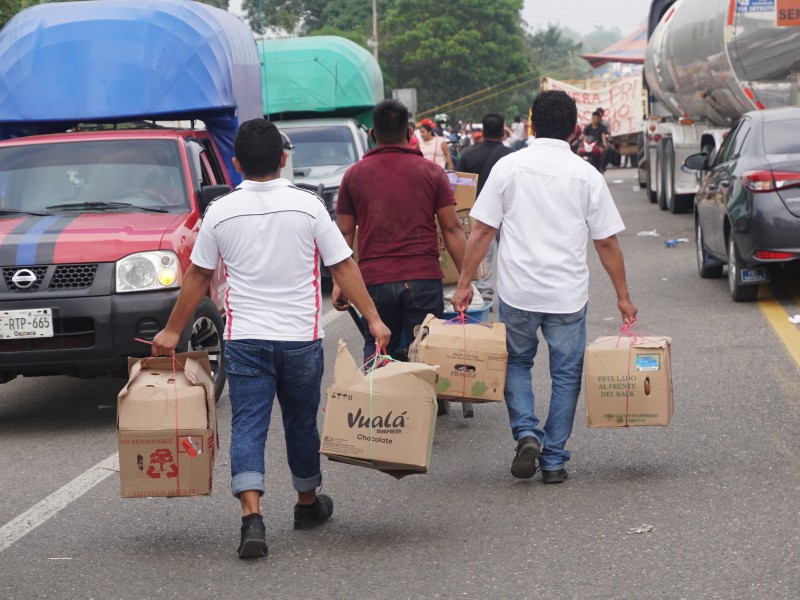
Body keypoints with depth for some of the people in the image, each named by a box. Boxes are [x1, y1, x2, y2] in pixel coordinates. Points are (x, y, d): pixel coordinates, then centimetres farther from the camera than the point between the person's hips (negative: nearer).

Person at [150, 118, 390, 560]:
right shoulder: (307, 206, -5)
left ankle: (252, 516, -18)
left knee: (247, 426, -2)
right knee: (301, 423, 17)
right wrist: (373, 318, 1)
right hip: (301, 337, 0)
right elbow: (343, 267, -4)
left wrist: (172, 330, 15)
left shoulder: (221, 212, -2)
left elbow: (198, 276, 5)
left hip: (245, 339, 0)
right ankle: (308, 503, 34)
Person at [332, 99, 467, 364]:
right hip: (423, 279, -1)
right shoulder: (431, 173, 3)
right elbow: (452, 229, 0)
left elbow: (344, 234, 7)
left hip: (374, 280, 1)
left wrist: (338, 283, 12)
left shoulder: (354, 175, 6)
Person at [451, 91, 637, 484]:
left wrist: (465, 283, 6)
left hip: (517, 290, 0)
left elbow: (481, 232, -2)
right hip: (568, 293, 0)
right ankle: (553, 461, 11)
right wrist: (622, 296, 12)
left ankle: (526, 433, -1)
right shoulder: (586, 175, 0)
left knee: (516, 362, 19)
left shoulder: (509, 167, -1)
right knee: (565, 373, 11)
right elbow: (607, 243, 4)